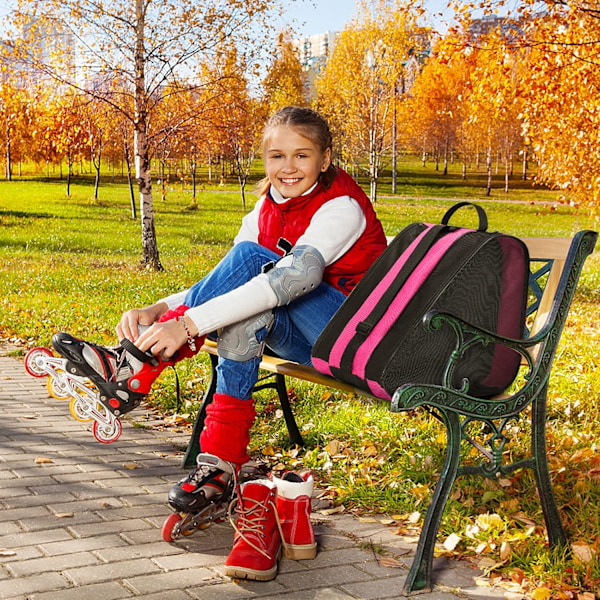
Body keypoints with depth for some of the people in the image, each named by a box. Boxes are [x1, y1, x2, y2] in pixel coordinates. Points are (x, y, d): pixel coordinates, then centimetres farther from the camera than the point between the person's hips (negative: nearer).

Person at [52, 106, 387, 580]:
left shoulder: (341, 208, -16)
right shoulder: (267, 210, 8)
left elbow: (289, 281, -33)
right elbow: (222, 288, 1)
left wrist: (188, 322, -39)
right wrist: (159, 309, -19)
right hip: (300, 338, 7)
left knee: (253, 258, -26)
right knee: (244, 319, -27)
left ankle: (134, 369, -28)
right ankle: (222, 464, -25)